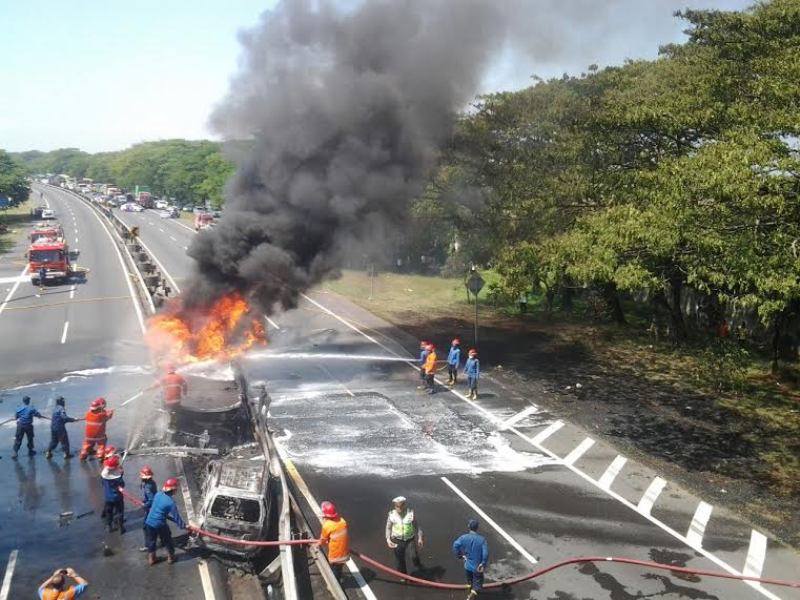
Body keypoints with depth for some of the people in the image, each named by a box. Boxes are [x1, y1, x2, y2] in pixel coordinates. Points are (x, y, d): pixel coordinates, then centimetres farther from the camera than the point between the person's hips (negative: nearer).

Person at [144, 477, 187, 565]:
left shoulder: (158, 494, -3)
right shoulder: (170, 502, -21)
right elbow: (176, 516, -15)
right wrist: (183, 526, -3)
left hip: (149, 522, 5)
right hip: (160, 524, -5)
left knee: (151, 541, 22)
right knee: (167, 540, 18)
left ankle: (151, 558, 37)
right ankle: (171, 557, 33)